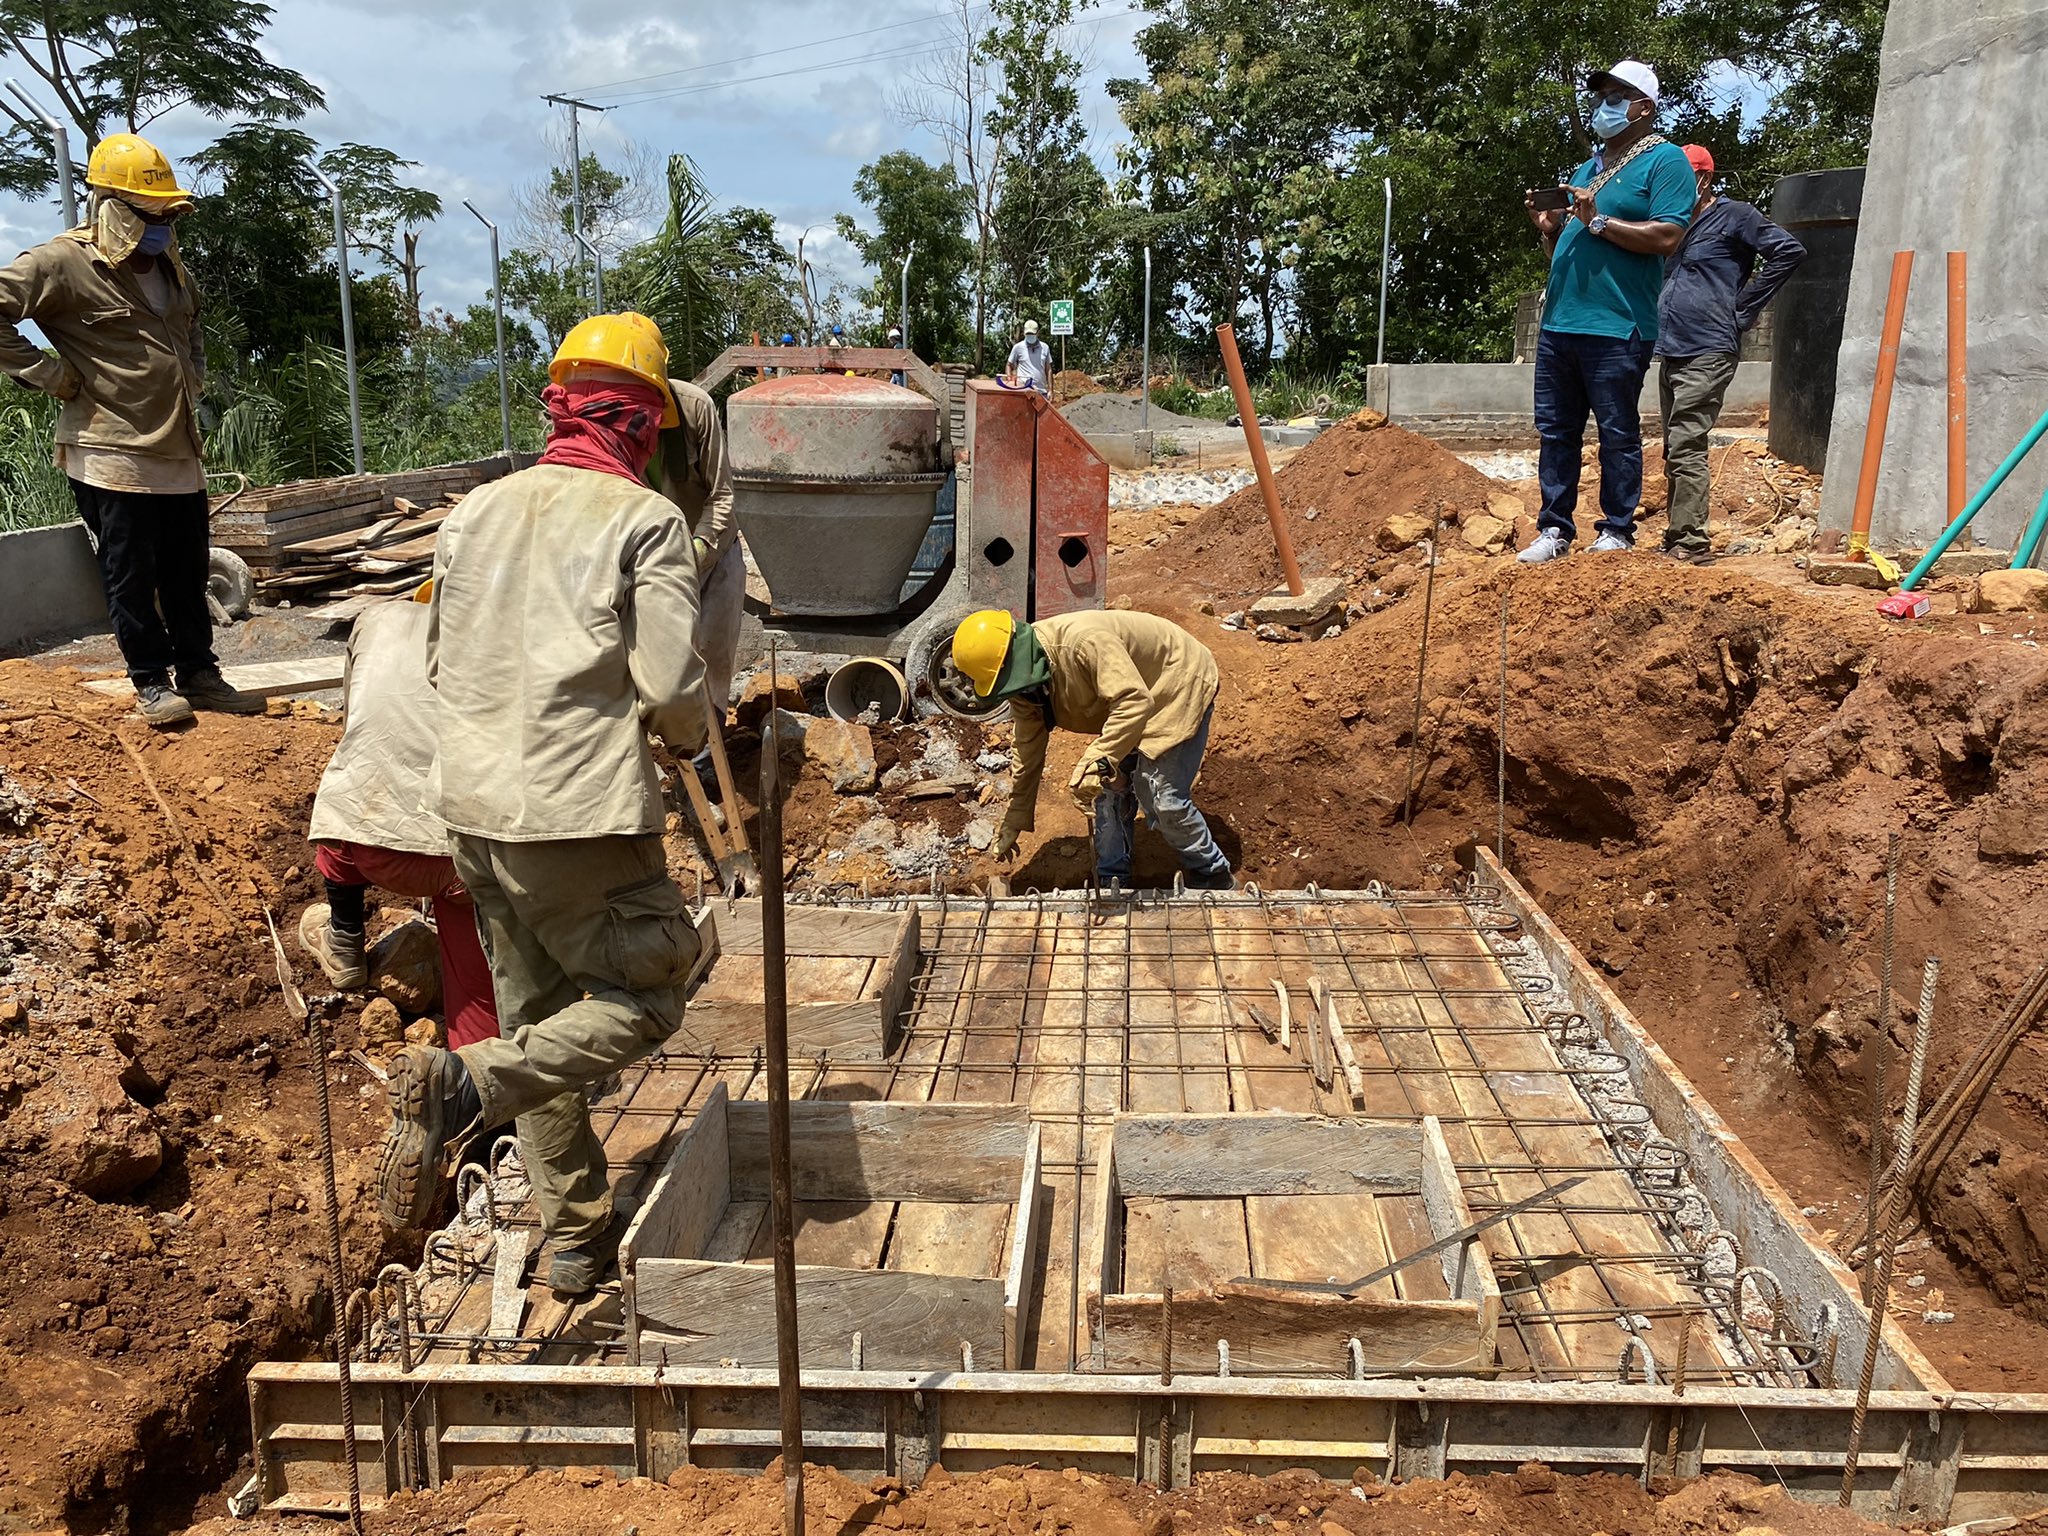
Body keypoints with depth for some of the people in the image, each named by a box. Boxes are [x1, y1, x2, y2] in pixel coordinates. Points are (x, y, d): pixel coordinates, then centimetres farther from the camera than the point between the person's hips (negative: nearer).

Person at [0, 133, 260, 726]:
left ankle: (199, 673, 21)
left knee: (188, 572, 12)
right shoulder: (62, 264, -10)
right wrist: (52, 374, -15)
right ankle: (151, 682, 10)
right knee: (131, 576, 1)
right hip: (113, 455, -7)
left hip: (180, 453, 7)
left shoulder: (170, 266, 15)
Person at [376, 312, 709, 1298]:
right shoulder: (647, 522, -7)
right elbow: (671, 684, -12)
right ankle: (462, 1085, -13)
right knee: (641, 1003, 9)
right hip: (581, 816, -7)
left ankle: (576, 1235, 25)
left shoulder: (476, 512, 10)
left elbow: (440, 664, 16)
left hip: (474, 804, 7)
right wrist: (689, 738, 9)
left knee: (537, 1014, 17)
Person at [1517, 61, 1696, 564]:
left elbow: (1666, 237, -14)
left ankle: (1617, 532, 7)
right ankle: (1555, 529, 14)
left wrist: (1597, 221, -16)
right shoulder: (1586, 170, 24)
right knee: (1555, 432, 8)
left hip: (1616, 329, -8)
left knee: (1618, 434, -1)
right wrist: (1550, 227, 7)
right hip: (1559, 323, 8)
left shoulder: (1665, 160, 0)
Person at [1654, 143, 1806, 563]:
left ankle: (1691, 543, -14)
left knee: (1685, 447, -15)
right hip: (1670, 352, 9)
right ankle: (1677, 541, 15)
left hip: (1708, 353, -8)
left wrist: (1743, 310, -10)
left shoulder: (1732, 216, -1)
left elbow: (1789, 250, -11)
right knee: (1676, 453, 9)